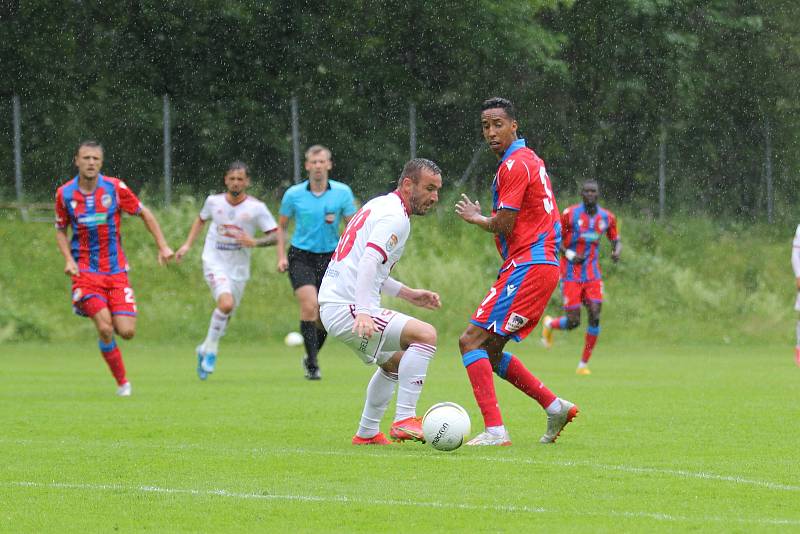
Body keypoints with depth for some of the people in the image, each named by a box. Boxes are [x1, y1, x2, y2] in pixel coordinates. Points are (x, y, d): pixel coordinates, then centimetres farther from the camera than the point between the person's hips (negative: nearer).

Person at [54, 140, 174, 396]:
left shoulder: (115, 188, -4)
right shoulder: (65, 193, -2)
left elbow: (144, 213, 7)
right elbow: (61, 230, 12)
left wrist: (163, 246, 0)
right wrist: (68, 259, -5)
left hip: (116, 270, 1)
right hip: (86, 271, -1)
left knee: (126, 332, -9)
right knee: (104, 329, -18)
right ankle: (122, 382, 0)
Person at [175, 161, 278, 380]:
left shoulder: (256, 208, -8)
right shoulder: (214, 201, -3)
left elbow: (275, 236, -5)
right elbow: (201, 219, 19)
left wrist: (254, 242, -23)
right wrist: (187, 245, 12)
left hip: (239, 269, 2)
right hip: (215, 263, -2)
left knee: (226, 315, 9)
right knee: (226, 303, -25)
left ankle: (205, 349, 34)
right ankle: (211, 348, -8)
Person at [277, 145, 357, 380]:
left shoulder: (342, 192, -2)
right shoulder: (293, 194, -3)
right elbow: (281, 226, 9)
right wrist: (281, 256, -1)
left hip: (329, 258, 2)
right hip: (301, 257, -2)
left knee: (324, 316, 5)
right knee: (309, 306, -20)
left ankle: (310, 356, 31)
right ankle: (312, 365, -14)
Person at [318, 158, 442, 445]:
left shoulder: (379, 207, 20)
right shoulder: (396, 216, -12)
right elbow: (368, 263, -26)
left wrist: (407, 293, 23)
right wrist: (363, 312, -38)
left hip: (332, 303, 11)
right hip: (347, 309, -11)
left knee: (395, 361, 28)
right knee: (425, 335, -21)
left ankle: (368, 433, 32)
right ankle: (404, 420, -23)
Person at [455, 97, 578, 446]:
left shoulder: (514, 165, -12)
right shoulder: (530, 159, 19)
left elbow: (503, 226, -15)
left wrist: (474, 218, 4)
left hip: (526, 268, -10)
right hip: (544, 264, 10)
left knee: (471, 341, -14)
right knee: (490, 352, 14)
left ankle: (495, 429, -21)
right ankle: (555, 407, 14)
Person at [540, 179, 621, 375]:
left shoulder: (607, 217, 3)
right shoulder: (570, 214, -9)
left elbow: (616, 239, 16)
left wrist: (617, 251, -8)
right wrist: (569, 254, -19)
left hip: (592, 274, 4)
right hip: (570, 274, -4)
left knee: (595, 317, -10)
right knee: (573, 322, -7)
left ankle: (583, 364, 2)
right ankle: (550, 324, 30)